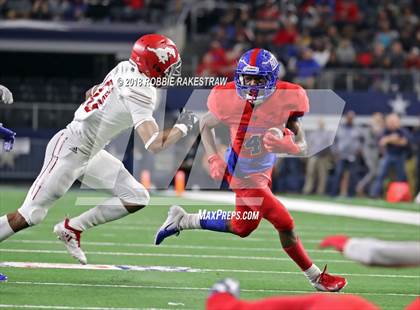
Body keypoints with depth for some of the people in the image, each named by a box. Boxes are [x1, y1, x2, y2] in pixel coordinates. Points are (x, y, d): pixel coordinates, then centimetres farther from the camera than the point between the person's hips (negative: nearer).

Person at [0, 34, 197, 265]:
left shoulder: (125, 68, 2)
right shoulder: (140, 93, -25)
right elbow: (155, 145, -29)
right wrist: (182, 127, -16)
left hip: (89, 153, 10)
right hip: (70, 151, -10)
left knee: (136, 198, 4)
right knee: (31, 215, -6)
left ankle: (71, 229, 12)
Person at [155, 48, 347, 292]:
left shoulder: (286, 99, -19)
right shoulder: (230, 100, -22)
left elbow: (302, 146, -14)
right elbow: (206, 125, -2)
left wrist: (285, 145, -37)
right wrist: (215, 159, -13)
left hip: (264, 170, 5)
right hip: (243, 175, -5)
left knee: (243, 228, 24)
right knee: (285, 224, -8)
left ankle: (182, 221, 40)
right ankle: (317, 278, 12)